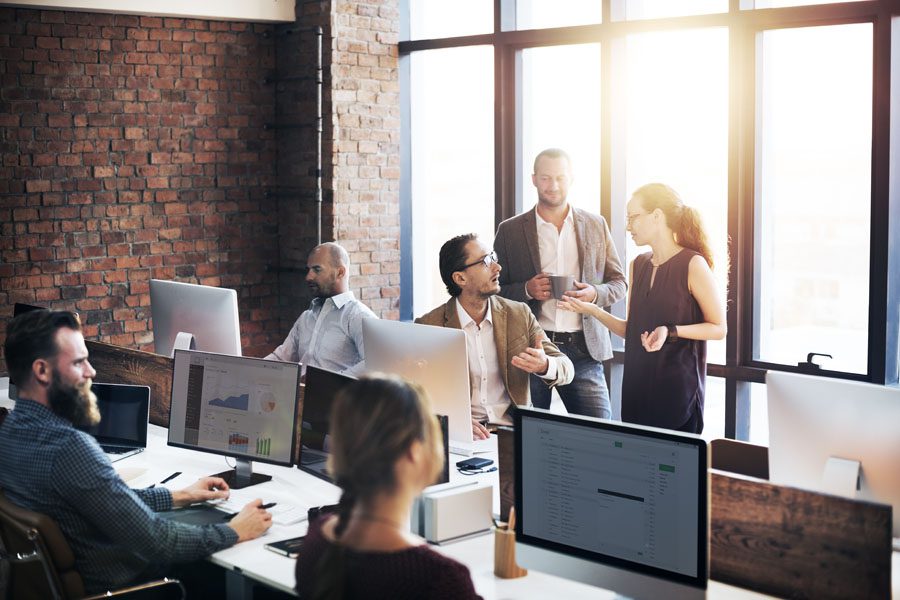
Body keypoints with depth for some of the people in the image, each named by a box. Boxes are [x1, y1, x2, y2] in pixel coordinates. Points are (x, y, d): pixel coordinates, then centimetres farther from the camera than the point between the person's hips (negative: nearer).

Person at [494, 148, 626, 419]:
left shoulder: (596, 226, 10)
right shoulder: (510, 231, 5)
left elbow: (619, 283, 14)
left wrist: (594, 293, -8)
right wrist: (527, 290, -12)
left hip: (584, 348, 1)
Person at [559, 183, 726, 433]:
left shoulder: (693, 264, -9)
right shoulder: (638, 266, 11)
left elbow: (718, 328, -7)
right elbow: (630, 330, 12)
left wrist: (670, 331, -20)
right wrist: (593, 310, -1)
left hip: (678, 387, -6)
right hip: (637, 387, 6)